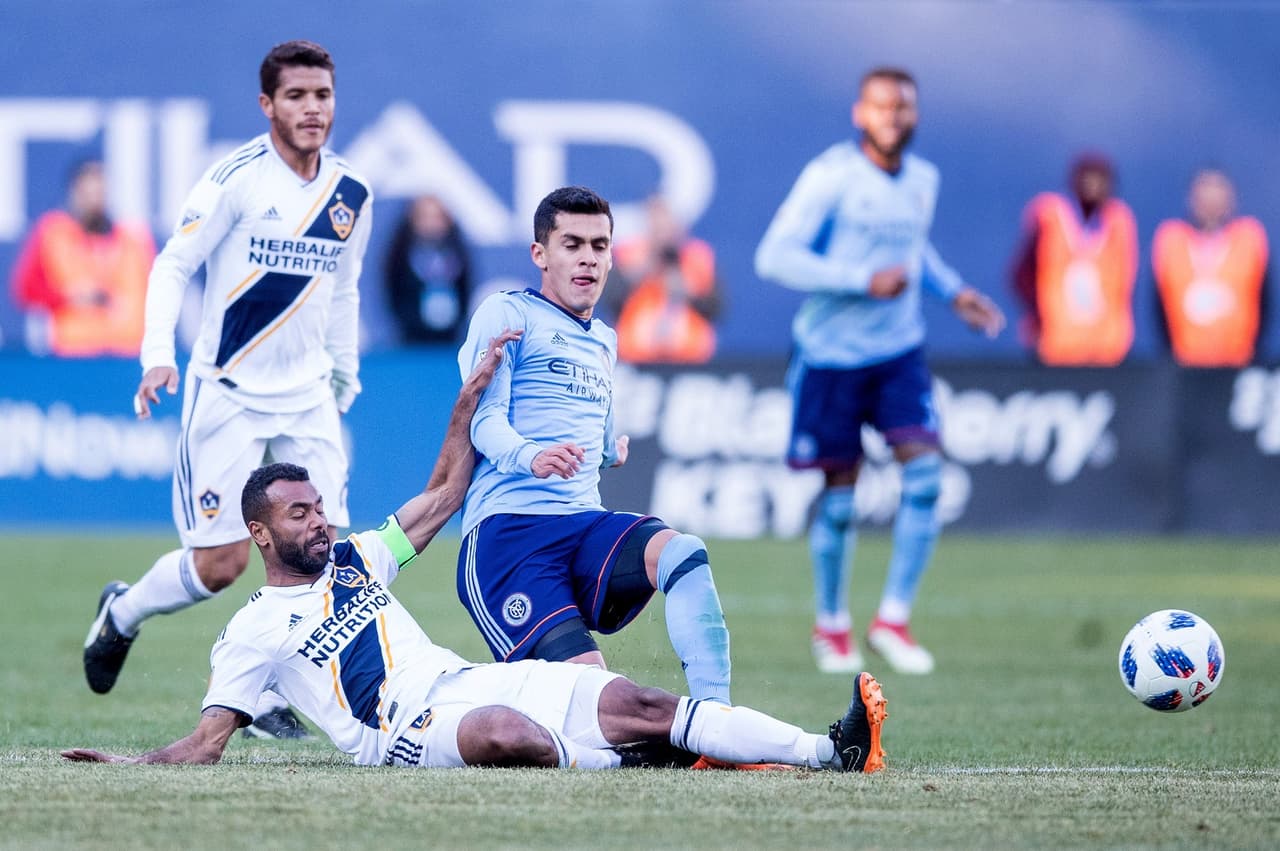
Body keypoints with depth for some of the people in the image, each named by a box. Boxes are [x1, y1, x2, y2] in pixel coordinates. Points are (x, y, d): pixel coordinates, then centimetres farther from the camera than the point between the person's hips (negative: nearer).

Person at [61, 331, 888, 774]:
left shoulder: (356, 559, 23)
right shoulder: (253, 633, 6)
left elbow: (443, 497, 28)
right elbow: (209, 739, 4)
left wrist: (469, 399, 20)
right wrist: (137, 766, -13)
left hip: (471, 680, 7)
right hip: (407, 729, -6)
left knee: (631, 702, -11)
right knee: (506, 733, -42)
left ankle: (830, 750, -20)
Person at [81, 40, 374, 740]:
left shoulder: (350, 195, 6)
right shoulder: (236, 179, -12)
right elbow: (172, 266, -11)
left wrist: (344, 385, 20)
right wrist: (158, 354, -24)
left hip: (307, 397, 5)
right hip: (226, 392, -5)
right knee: (220, 563, -6)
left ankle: (273, 695, 9)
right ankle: (121, 614, 24)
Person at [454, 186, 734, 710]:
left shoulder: (603, 340, 28)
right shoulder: (507, 314, 6)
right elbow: (484, 419, -10)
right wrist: (530, 456, -27)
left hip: (586, 526, 6)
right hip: (507, 529, -6)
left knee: (683, 553, -30)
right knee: (585, 674, -29)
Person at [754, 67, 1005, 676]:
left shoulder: (922, 180, 7)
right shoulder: (830, 177, -13)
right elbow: (774, 257, -19)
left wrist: (952, 292, 11)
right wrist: (863, 281, -24)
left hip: (900, 352, 5)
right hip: (831, 353, -5)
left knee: (925, 473, -12)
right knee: (838, 492, 2)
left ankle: (893, 620, -3)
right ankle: (831, 623, 22)